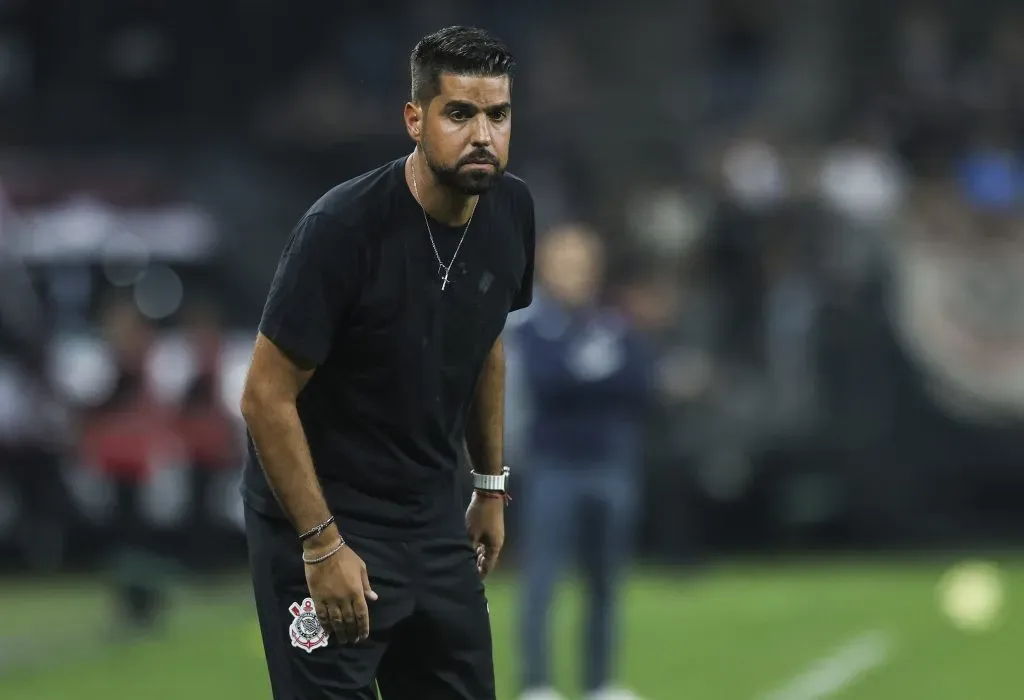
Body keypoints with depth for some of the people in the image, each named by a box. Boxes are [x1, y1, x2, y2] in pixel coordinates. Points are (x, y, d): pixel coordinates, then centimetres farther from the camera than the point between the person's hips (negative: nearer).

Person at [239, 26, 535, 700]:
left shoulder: (511, 210, -3)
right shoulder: (344, 228, -23)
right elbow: (267, 398, -19)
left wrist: (491, 485, 18)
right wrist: (321, 545, -18)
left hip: (435, 517, 7)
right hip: (325, 517, -7)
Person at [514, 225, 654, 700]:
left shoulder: (617, 328, 9)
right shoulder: (531, 326, 0)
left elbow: (641, 385, 1)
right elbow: (542, 378, -12)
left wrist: (586, 377, -8)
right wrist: (604, 384, -13)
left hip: (611, 469, 4)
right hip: (553, 469, -4)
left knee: (605, 584, 8)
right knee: (541, 580, -8)